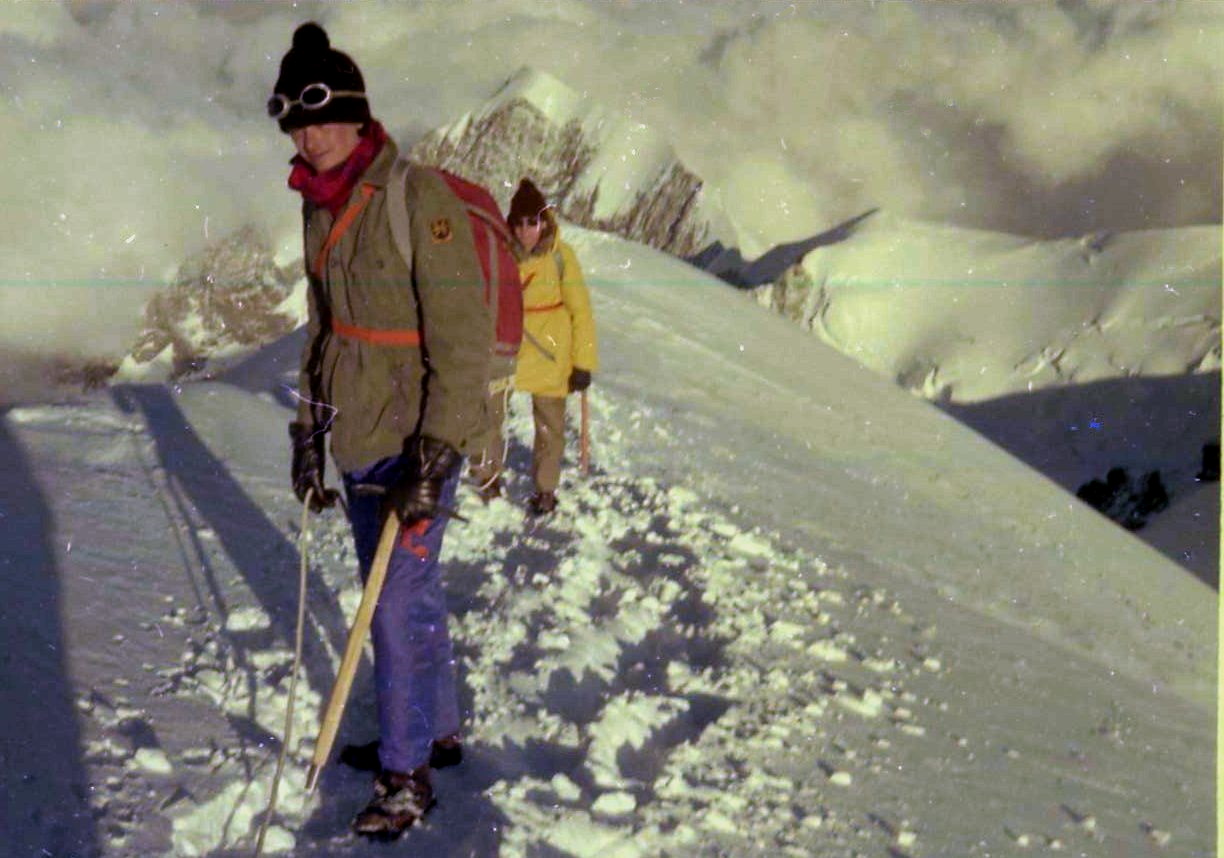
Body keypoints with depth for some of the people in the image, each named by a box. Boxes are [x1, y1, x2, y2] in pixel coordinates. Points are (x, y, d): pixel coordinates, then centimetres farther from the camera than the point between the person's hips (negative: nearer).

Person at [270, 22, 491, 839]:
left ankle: (407, 777, 11)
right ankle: (438, 727, 35)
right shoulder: (323, 208, 8)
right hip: (356, 440, 7)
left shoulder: (419, 198, -16)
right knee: (409, 593, 18)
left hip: (414, 446, -7)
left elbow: (462, 340, -19)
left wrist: (436, 457, -21)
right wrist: (309, 433, 16)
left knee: (399, 607, -3)